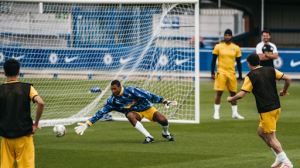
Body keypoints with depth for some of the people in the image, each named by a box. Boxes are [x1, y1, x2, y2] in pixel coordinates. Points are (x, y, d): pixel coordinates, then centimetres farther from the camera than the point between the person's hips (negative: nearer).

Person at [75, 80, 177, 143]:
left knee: (163, 121, -19)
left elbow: (148, 95, -20)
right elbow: (101, 113, -11)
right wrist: (87, 124, -17)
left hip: (146, 107, -1)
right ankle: (149, 137, -30)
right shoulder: (112, 100, -14)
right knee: (130, 116, -35)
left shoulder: (131, 90, -23)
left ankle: (166, 133, 20)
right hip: (134, 112, 2)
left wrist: (164, 101, -22)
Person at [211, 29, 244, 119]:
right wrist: (212, 73, -4)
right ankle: (216, 113, 1)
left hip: (232, 73, 2)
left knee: (233, 93, 6)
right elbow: (213, 60, 3)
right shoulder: (218, 47, 1)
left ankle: (235, 113, 14)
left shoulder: (236, 48, 6)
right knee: (219, 92, -6)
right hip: (221, 72, -2)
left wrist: (240, 75, 7)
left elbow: (238, 62, 10)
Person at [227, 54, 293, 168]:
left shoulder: (251, 76, -9)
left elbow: (241, 94, -13)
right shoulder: (270, 70, 6)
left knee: (271, 138, 1)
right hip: (276, 107, 7)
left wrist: (230, 99, 6)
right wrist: (284, 91, 19)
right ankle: (279, 157, 18)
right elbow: (288, 79, 1)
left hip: (266, 110, -7)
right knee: (261, 132, 20)